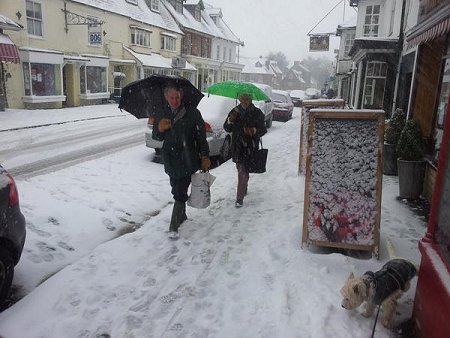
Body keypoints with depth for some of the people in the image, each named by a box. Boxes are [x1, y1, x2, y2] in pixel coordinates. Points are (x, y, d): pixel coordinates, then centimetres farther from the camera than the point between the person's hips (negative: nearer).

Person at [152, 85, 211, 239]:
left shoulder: (192, 113, -8)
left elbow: (201, 137, -6)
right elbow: (156, 137, 11)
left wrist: (205, 157, -9)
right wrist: (159, 129, -12)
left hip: (187, 161, -5)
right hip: (171, 161, 5)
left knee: (180, 193, -4)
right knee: (177, 190, 19)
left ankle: (173, 227, 5)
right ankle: (182, 216, 39)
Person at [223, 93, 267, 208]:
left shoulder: (257, 113, -1)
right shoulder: (235, 111, 7)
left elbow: (263, 130, 1)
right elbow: (227, 129, 10)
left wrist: (254, 131, -20)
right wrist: (230, 120, -11)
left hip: (250, 147, -3)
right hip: (237, 146, 3)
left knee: (243, 172, -10)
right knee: (242, 171, 14)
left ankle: (239, 198, -6)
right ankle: (243, 190, 38)